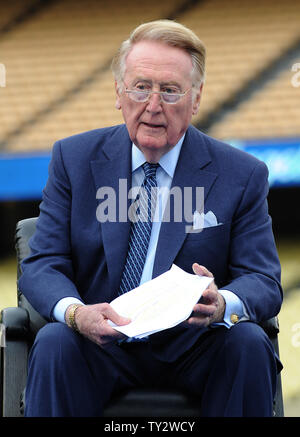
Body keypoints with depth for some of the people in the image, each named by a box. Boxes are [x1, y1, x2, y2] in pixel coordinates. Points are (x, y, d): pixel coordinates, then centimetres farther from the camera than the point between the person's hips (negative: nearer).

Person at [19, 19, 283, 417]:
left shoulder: (242, 175, 1)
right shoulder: (74, 159, 4)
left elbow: (264, 281, -4)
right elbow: (43, 265, -2)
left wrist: (222, 305, -30)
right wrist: (75, 312, -27)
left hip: (191, 353, 0)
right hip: (100, 345, 0)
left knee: (249, 343, -29)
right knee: (54, 342, -31)